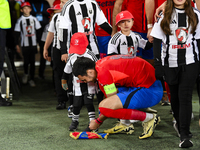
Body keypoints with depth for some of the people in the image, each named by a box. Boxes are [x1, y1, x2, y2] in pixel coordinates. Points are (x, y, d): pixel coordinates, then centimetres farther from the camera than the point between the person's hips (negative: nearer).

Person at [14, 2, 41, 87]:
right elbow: (17, 33, 2)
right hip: (25, 44, -1)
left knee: (32, 62, 2)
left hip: (33, 44, 1)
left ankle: (32, 79, 10)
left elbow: (38, 31, 9)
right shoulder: (20, 20, -1)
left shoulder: (34, 19, 4)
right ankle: (26, 74, 32)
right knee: (26, 61, 4)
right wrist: (17, 45, -1)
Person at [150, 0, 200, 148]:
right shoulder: (164, 16, 3)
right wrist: (158, 64, -2)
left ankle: (185, 135, -13)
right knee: (175, 97, 11)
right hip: (170, 64, 1)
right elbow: (157, 41, 3)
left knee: (185, 97, -11)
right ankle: (179, 124, 33)